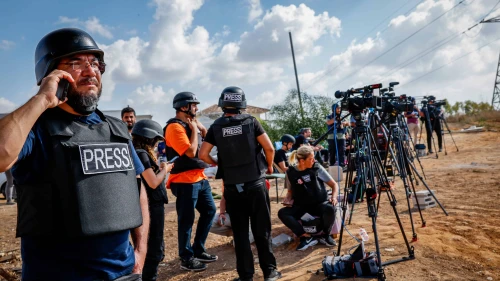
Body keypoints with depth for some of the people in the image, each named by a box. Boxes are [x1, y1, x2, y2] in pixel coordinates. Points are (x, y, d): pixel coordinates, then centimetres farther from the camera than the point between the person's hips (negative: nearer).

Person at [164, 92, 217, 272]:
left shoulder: (191, 124, 14)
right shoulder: (175, 127, -14)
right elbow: (191, 152, -23)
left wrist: (200, 127, 4)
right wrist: (194, 129, -12)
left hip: (199, 178, 10)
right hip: (185, 181, -10)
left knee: (209, 211, 16)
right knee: (187, 220, 0)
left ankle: (198, 250, 28)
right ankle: (186, 258, 16)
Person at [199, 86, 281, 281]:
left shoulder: (216, 127, 0)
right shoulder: (251, 121, -3)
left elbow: (203, 155, -3)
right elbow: (269, 148, -5)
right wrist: (269, 165, 13)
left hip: (232, 187, 1)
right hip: (255, 183, 0)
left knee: (240, 233, 10)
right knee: (262, 230, 10)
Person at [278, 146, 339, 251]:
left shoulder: (317, 168, -6)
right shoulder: (290, 172, -5)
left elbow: (334, 184, 2)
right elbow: (290, 191, 10)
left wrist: (334, 197, -17)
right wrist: (287, 199, -11)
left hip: (319, 203, -1)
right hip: (300, 205, 1)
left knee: (330, 208, -34)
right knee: (282, 213, -25)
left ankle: (325, 235, -4)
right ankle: (307, 237, -21)